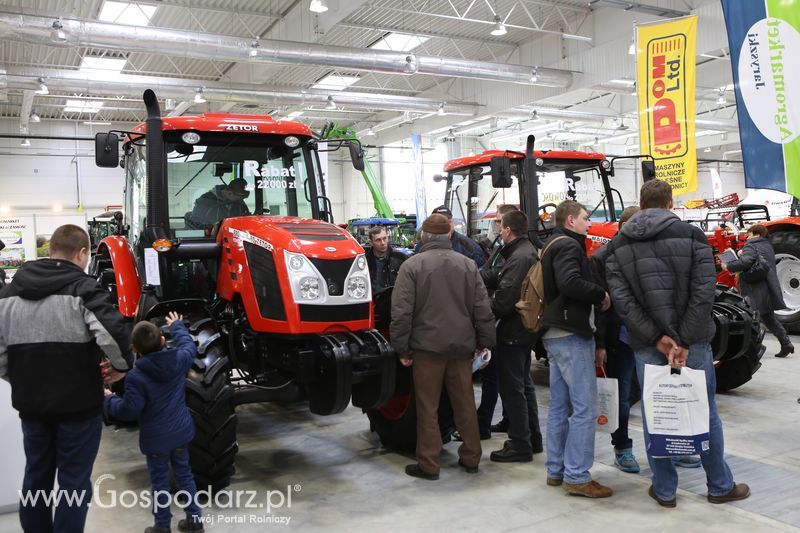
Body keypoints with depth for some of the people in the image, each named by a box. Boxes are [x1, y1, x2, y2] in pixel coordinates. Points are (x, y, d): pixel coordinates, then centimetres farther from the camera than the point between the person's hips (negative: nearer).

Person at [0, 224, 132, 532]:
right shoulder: (82, 288, -13)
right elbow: (114, 332, -27)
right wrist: (122, 366, -9)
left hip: (30, 403, 6)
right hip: (77, 403, -6)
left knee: (36, 477, 20)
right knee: (73, 482, 5)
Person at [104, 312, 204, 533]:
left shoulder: (136, 376, -22)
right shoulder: (179, 360, -9)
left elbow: (129, 410, -19)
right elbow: (189, 346, 13)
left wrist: (108, 399, -1)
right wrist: (177, 326, 29)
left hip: (156, 438, -4)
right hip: (181, 431, 5)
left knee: (160, 480, 9)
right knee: (184, 473, 18)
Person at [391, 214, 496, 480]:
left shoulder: (412, 265, -8)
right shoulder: (468, 264, 4)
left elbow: (402, 312, -11)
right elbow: (483, 308, 5)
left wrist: (402, 348, -3)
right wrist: (484, 341, 14)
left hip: (427, 346, -4)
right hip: (462, 346, 4)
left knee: (428, 407, 5)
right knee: (464, 403, 15)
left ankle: (428, 465, 11)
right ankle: (470, 458, 25)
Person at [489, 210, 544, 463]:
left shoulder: (518, 258, -21)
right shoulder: (529, 251, 11)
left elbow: (504, 299, -26)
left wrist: (487, 309, -11)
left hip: (512, 332, -11)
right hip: (525, 329, 11)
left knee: (512, 389, -1)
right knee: (524, 385, 20)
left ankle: (520, 445, 8)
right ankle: (532, 439, 31)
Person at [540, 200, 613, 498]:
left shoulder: (553, 245, 21)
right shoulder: (568, 245, -11)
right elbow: (570, 282, -27)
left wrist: (594, 297, 9)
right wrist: (601, 295, -14)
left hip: (555, 335, 10)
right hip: (572, 335, -10)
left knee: (560, 406, 13)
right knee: (585, 408, -7)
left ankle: (556, 470, 19)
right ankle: (577, 476, -3)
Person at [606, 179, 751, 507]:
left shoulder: (618, 246, 3)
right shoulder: (692, 236, -2)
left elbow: (621, 299, -8)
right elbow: (703, 293, -12)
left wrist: (656, 339, -11)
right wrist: (684, 341, -12)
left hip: (646, 346, 1)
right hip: (693, 342, -1)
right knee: (705, 413, 12)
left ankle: (664, 490, 18)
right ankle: (720, 486, 26)